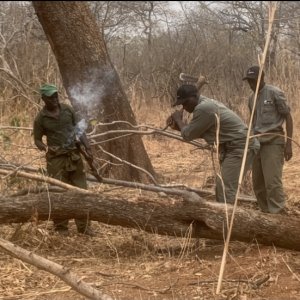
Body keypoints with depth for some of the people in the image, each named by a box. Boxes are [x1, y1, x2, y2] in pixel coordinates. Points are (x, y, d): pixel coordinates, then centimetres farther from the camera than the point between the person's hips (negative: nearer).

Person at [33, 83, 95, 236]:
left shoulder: (67, 109, 2)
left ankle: (84, 226, 14)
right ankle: (61, 227, 14)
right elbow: (37, 140, 0)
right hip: (56, 158, -3)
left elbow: (78, 129, 8)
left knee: (81, 190, 5)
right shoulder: (41, 118, -6)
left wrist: (87, 147, -2)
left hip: (74, 155, 3)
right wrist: (46, 148, -21)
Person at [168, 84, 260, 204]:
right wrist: (180, 126, 8)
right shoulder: (206, 104, 12)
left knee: (225, 188, -14)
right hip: (233, 148, 11)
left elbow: (188, 135, -12)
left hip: (240, 147, -11)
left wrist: (178, 120, 4)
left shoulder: (203, 109, -21)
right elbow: (198, 132, 19)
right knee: (221, 186, 14)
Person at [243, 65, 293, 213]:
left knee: (272, 181, -13)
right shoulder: (251, 98, 13)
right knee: (258, 183, 6)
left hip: (273, 141, -7)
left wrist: (288, 143, -11)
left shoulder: (275, 93, -6)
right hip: (257, 142, 7)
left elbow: (288, 117, -5)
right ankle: (266, 213, 17)